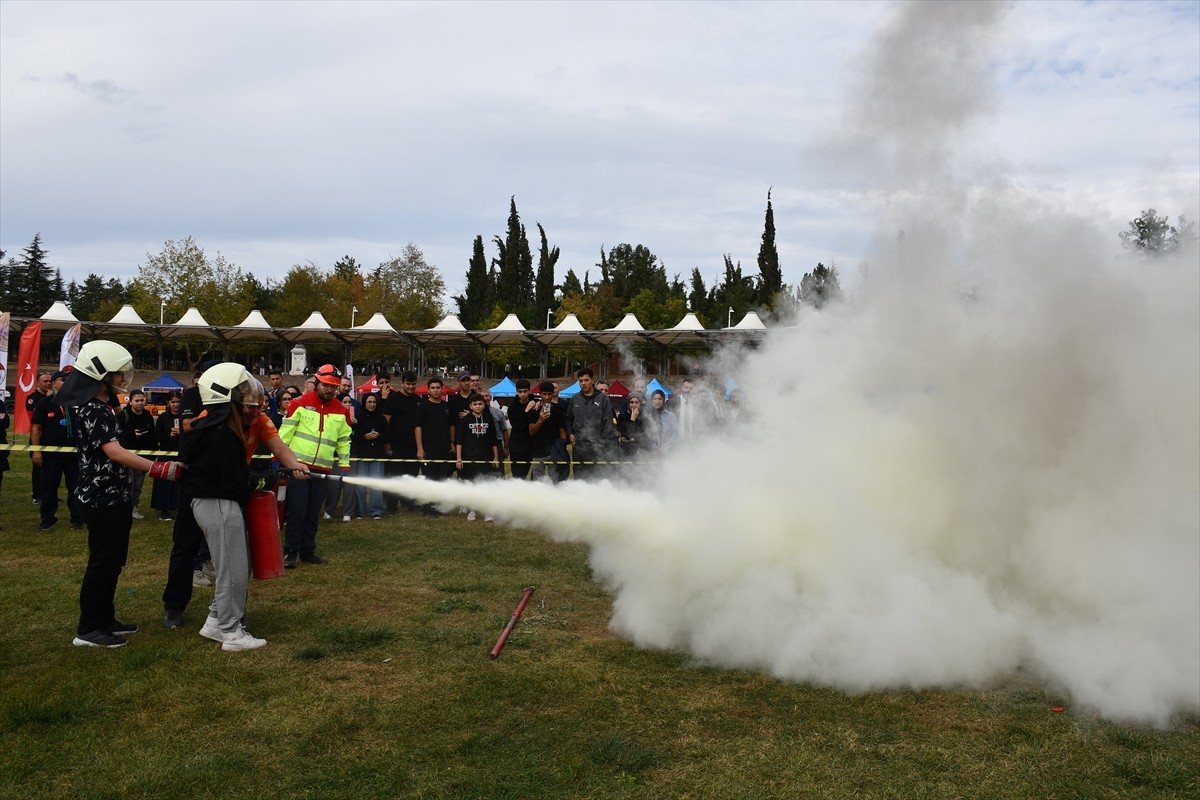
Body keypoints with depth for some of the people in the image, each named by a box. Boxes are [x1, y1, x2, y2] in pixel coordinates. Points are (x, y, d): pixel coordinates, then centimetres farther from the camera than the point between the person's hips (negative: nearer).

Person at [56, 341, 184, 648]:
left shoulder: (102, 405, 13)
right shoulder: (90, 409, -18)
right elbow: (115, 454, -26)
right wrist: (159, 469, -30)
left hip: (113, 497, 10)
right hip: (102, 498, -10)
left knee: (113, 561, 16)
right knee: (103, 562, -4)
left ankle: (105, 620, 26)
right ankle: (88, 630, 5)